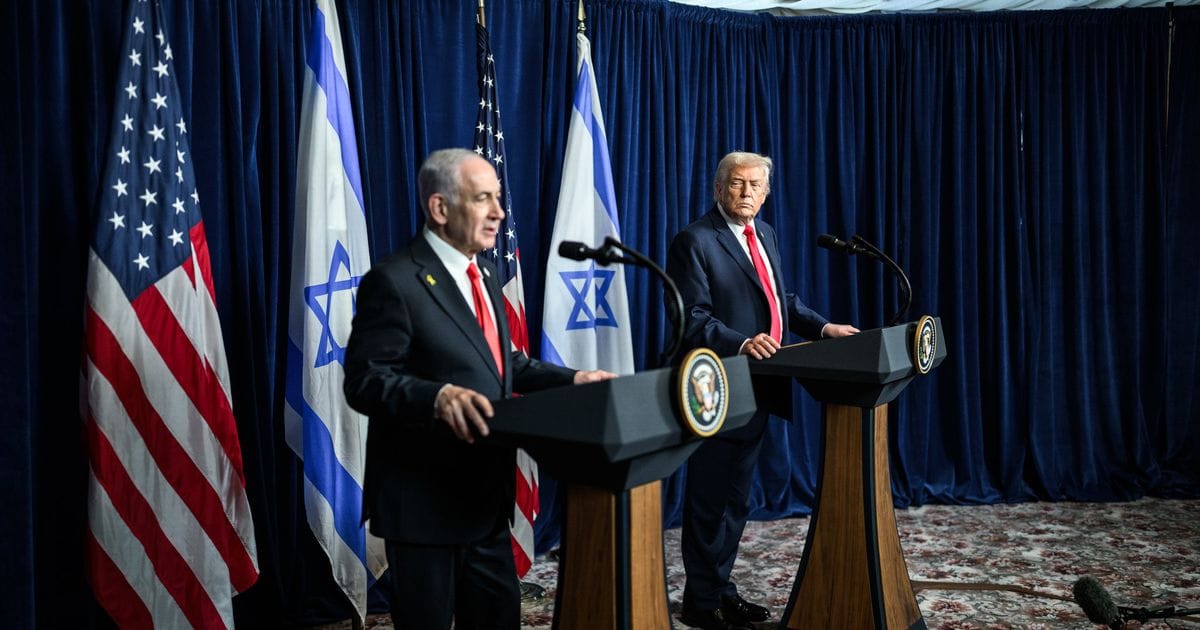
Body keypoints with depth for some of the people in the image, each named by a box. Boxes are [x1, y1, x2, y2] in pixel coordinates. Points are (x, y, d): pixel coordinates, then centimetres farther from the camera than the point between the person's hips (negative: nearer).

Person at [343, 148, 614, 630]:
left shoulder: (482, 273, 13)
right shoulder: (395, 281, -16)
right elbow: (365, 381, -21)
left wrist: (571, 379, 5)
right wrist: (438, 396, -38)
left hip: (484, 491, 9)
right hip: (425, 499, -9)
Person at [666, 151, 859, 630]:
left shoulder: (764, 234, 13)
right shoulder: (694, 241, -13)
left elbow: (782, 300, 18)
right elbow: (694, 320, -19)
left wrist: (824, 327, 4)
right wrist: (743, 344, -33)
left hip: (759, 388, 8)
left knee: (736, 500, 18)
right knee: (709, 500, 3)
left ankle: (721, 588, 31)